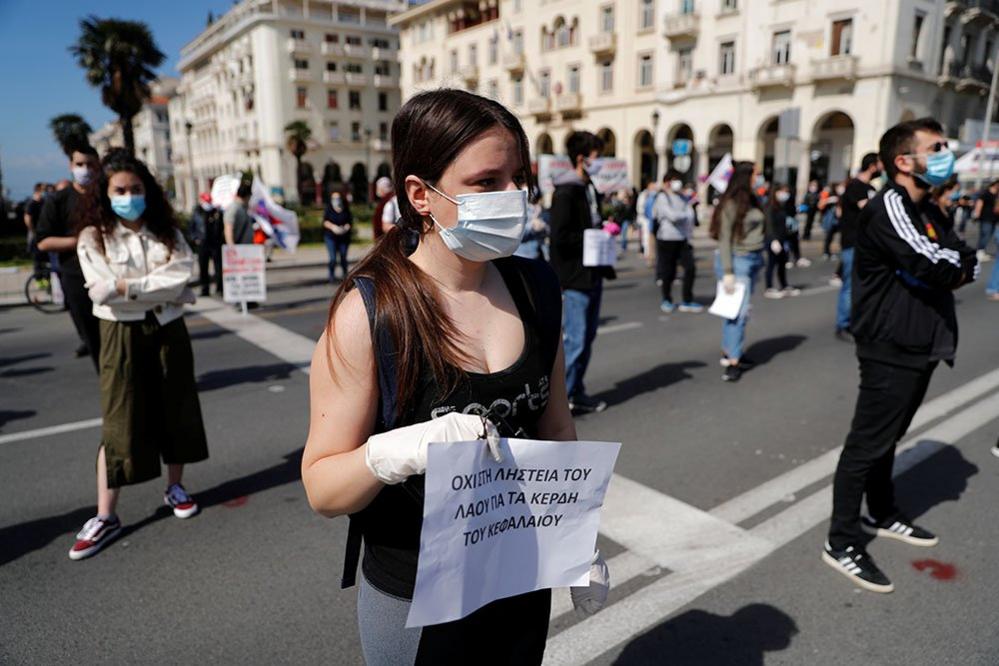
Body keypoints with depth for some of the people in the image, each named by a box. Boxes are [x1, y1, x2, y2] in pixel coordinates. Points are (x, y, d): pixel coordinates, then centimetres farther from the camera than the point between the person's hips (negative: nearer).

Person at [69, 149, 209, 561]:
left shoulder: (166, 232, 3)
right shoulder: (93, 237, -4)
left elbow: (181, 277, -11)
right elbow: (102, 292, -17)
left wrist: (127, 286, -16)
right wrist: (161, 287, -16)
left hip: (168, 330, 3)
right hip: (122, 335, -2)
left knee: (175, 410, 11)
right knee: (119, 423, 0)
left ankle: (175, 488, 30)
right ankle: (105, 517, 8)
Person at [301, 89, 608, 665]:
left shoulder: (537, 287, -7)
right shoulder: (367, 313, -21)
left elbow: (556, 423, 5)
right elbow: (322, 488, -17)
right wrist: (395, 453, -37)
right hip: (414, 597, -4)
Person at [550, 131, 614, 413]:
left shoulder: (590, 189, 16)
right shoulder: (565, 192, -14)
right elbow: (560, 237, -22)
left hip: (593, 273, 10)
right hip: (575, 276, -9)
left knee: (587, 337, 14)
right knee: (575, 340, -6)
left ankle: (576, 393, 25)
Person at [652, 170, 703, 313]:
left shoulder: (683, 198, 12)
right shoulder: (662, 197, -6)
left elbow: (690, 215, 8)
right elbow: (672, 216, -16)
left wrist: (689, 234, -4)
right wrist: (686, 214, -1)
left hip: (683, 239, 5)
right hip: (667, 239, -5)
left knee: (690, 268, -3)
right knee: (668, 272, 2)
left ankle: (687, 301, 8)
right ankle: (666, 300, 22)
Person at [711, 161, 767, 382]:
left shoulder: (752, 200, 11)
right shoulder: (731, 204, -11)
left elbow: (757, 229, 14)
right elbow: (724, 239, -14)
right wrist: (728, 272, -18)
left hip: (753, 259, 7)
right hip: (737, 260, -7)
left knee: (739, 310, 11)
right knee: (739, 310, -9)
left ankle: (729, 351, 22)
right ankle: (732, 362, -4)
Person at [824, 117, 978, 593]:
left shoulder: (927, 212, 14)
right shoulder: (889, 207, -16)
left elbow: (968, 265, 10)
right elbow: (933, 268, -26)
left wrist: (952, 267, -11)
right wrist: (954, 264, -5)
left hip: (918, 346, 9)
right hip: (891, 349, -9)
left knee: (887, 437, 21)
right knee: (868, 443, -4)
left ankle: (882, 515, 37)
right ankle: (842, 543, 5)